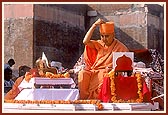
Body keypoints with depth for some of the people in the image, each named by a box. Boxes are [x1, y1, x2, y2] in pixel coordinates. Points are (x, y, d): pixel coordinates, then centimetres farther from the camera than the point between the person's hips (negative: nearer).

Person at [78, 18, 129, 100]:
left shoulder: (120, 48, 3)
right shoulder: (100, 44, 17)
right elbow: (85, 41, 3)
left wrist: (112, 68, -18)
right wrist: (94, 25, -1)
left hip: (109, 72, -4)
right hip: (95, 70, 4)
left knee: (101, 76, -39)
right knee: (83, 74, -28)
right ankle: (83, 98, -24)